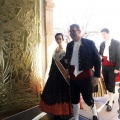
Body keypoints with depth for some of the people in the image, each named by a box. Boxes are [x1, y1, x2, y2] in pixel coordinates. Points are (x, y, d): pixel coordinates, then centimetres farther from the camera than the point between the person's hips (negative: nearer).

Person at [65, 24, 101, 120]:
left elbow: (97, 60, -6)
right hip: (72, 77, 4)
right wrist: (67, 69, 4)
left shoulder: (89, 43, -7)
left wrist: (97, 75, -8)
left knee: (88, 98, 8)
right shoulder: (69, 45, 8)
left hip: (85, 76, -4)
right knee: (74, 99, 12)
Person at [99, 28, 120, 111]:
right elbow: (100, 54, 17)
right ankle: (111, 99, 25)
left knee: (111, 85, -3)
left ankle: (110, 103, 3)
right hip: (104, 67, 5)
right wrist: (99, 57, -7)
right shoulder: (102, 44, 11)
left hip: (112, 67, -5)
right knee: (107, 84, 10)